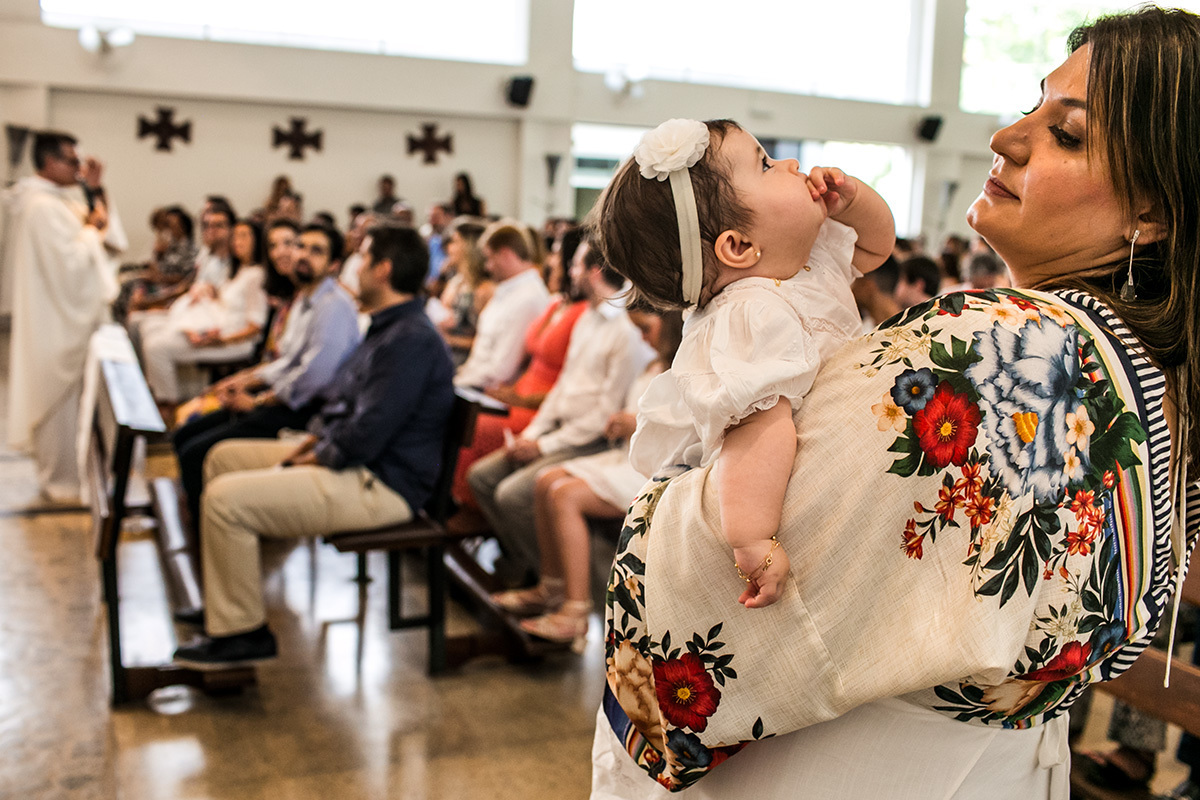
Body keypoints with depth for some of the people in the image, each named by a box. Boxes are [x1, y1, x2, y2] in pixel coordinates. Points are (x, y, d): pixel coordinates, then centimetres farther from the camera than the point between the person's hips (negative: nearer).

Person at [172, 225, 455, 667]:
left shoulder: (411, 341, -21)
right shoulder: (387, 328, 15)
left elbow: (366, 436, -26)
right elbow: (341, 404, 22)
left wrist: (313, 459, -11)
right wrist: (310, 441, 7)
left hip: (378, 485, -11)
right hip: (341, 458, 11)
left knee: (227, 498, -19)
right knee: (223, 457, 17)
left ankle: (241, 633, -4)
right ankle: (222, 595, 25)